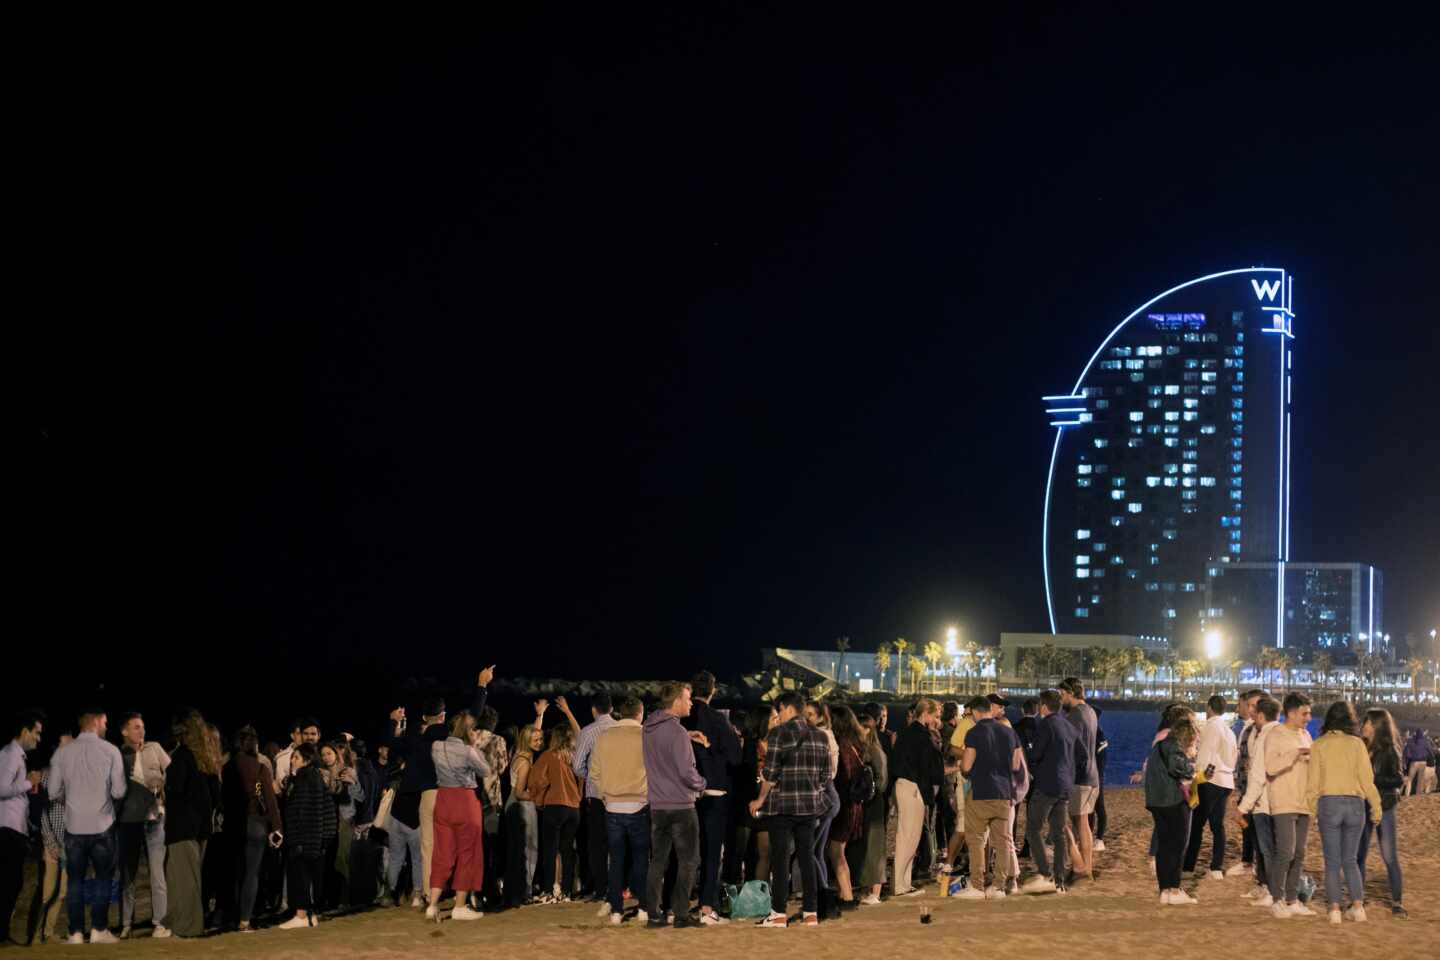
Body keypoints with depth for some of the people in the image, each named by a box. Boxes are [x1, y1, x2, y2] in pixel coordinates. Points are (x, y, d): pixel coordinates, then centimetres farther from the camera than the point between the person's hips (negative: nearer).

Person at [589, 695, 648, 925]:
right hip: (639, 805, -2)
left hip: (613, 806, 2)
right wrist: (650, 796, 11)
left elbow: (594, 773, 7)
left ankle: (616, 910, 5)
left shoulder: (603, 738, 3)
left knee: (616, 860, 6)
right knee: (641, 858, 6)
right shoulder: (645, 736, -6)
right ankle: (643, 908, 5)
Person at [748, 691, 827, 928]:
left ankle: (779, 914, 1)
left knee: (780, 858, 0)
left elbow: (770, 773, -12)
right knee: (807, 857, 10)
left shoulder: (778, 734, -9)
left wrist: (761, 799, -1)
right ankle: (810, 913, 10)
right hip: (810, 804, 5)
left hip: (782, 803, -5)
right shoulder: (820, 736, 8)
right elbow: (825, 774, 9)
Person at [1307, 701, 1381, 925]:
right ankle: (1357, 905, 2)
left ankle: (1335, 909, 0)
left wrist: (1312, 809, 10)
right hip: (1355, 803, 1)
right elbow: (1366, 778, 0)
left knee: (1332, 861, 5)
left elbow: (1313, 782, 1)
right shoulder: (1356, 744, 1)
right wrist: (1375, 807, 7)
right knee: (1350, 860, 13)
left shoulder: (1319, 745, 1)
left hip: (1329, 803, -1)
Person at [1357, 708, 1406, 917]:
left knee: (1390, 856, -3)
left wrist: (1371, 779, -20)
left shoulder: (1389, 750, -7)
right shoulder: (1361, 748, 7)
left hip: (1384, 807, -5)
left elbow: (1398, 780, -12)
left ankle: (1396, 902, 3)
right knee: (1357, 855, 6)